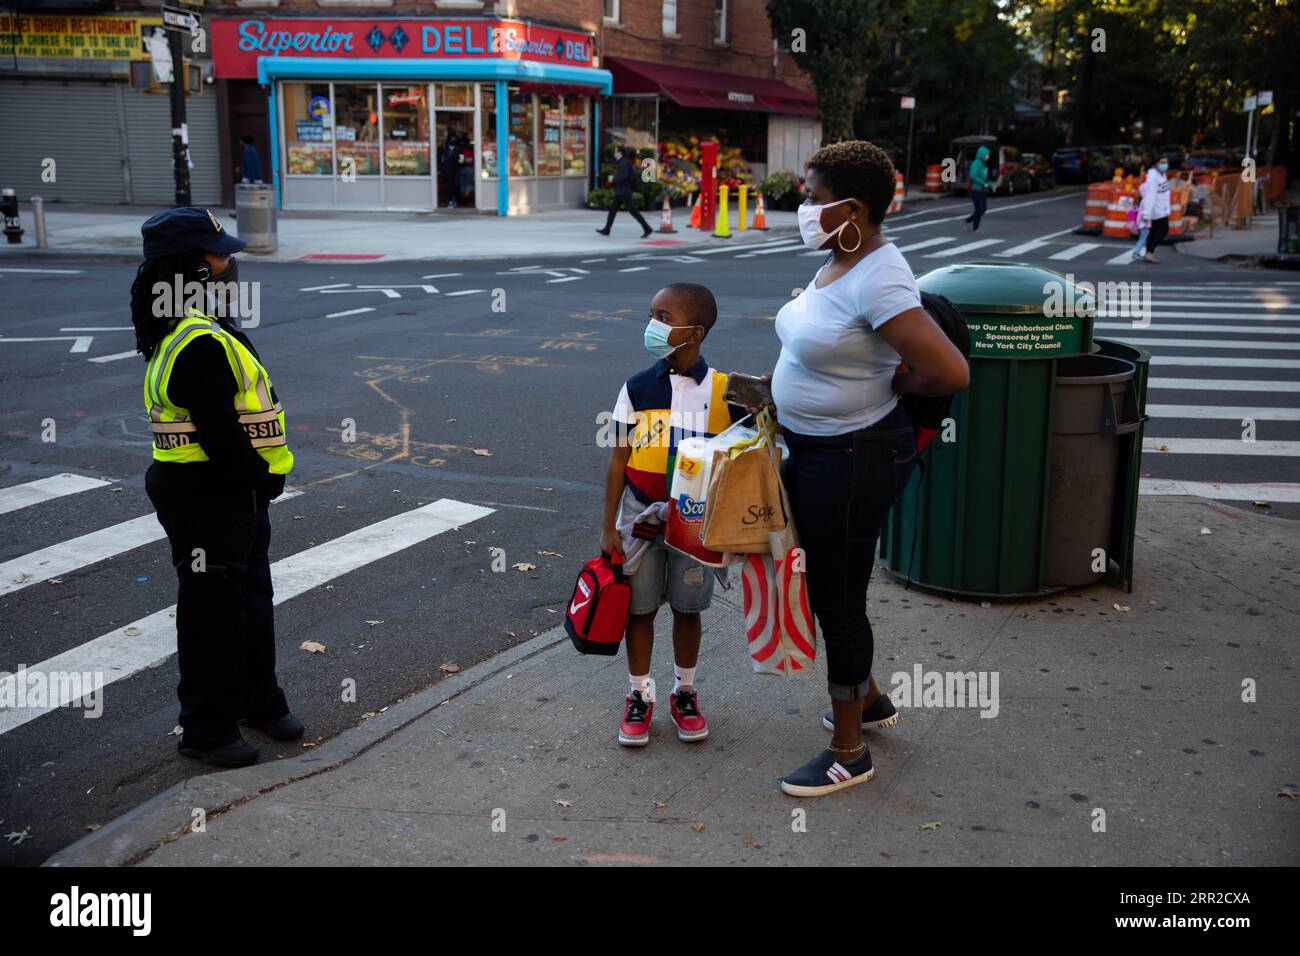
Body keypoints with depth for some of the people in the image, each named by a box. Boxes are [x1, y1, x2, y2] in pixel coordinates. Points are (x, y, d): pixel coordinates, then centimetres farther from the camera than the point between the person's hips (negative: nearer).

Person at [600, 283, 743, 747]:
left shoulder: (722, 390, -8)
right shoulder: (638, 387, -6)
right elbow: (619, 458, -3)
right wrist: (608, 525, -3)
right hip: (641, 517, 0)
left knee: (687, 607, 13)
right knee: (640, 607, 9)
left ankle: (685, 693, 31)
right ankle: (639, 696, 26)